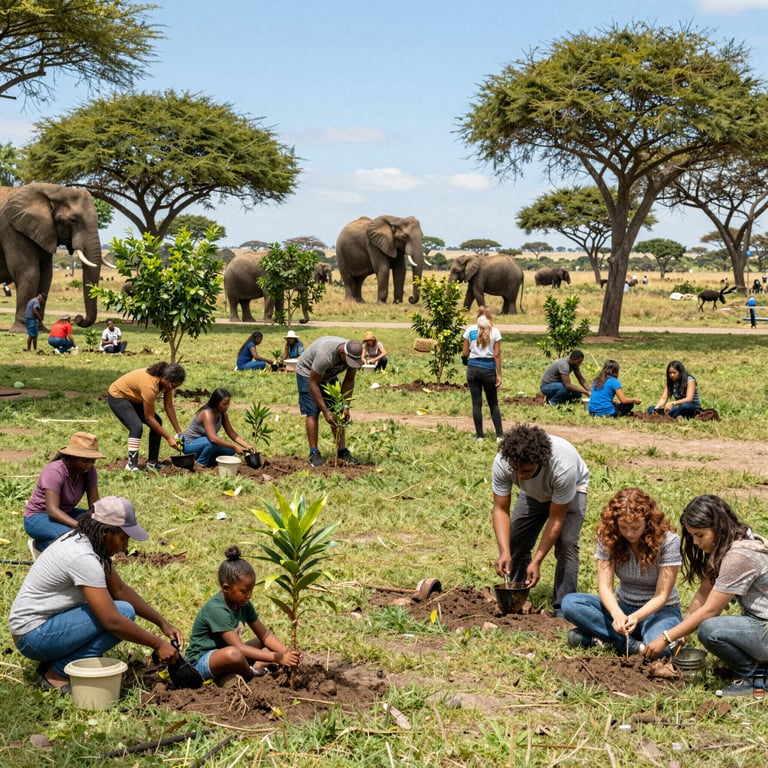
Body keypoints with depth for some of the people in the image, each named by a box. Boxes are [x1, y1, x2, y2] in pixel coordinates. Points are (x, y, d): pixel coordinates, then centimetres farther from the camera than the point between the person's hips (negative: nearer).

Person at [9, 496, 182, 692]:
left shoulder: (85, 541, 4)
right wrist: (157, 644, -18)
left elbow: (120, 589, 13)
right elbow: (112, 621, -27)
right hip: (33, 635, -10)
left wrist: (162, 623, 9)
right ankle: (57, 674, -10)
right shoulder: (83, 557, -25)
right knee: (123, 612, -19)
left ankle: (55, 661, 7)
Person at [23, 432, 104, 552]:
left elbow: (94, 504, -11)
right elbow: (52, 510, -36)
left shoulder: (89, 471, -8)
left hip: (65, 514, 8)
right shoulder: (55, 472, -27)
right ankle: (41, 544, -6)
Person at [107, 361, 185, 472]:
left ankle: (152, 462, 6)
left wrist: (179, 432, -7)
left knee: (157, 423, 0)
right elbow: (149, 418, -29)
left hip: (134, 398, 9)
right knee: (136, 427, -26)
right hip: (117, 396, -9)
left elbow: (169, 407, -6)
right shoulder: (149, 386, -39)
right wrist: (168, 438, -25)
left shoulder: (166, 381, -16)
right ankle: (132, 464, -19)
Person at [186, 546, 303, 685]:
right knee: (233, 653, -39)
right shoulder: (217, 610, -26)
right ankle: (251, 677, -10)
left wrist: (286, 652, -18)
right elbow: (239, 647, -30)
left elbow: (264, 634, 0)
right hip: (200, 662, -9)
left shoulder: (243, 604, -1)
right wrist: (277, 658, -33)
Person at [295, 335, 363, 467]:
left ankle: (342, 451, 2)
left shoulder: (354, 354, -23)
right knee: (312, 413, -14)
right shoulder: (326, 354, -42)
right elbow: (313, 384, -33)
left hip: (329, 376, 6)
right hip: (307, 374, -6)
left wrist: (346, 407, -17)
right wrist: (325, 411, -33)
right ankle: (314, 453, -10)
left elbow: (349, 381, -9)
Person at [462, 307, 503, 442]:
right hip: (489, 369, 0)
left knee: (476, 404, 5)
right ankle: (499, 435, 6)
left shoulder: (470, 330, 0)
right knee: (493, 404, 11)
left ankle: (479, 436, 7)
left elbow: (465, 353, 1)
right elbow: (497, 355, -5)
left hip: (473, 368, 0)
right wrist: (499, 375, -1)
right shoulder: (495, 331, -4)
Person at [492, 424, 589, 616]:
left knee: (566, 544, -21)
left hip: (573, 487, -4)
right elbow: (501, 509, -28)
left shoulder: (563, 467, -44)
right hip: (534, 492, 4)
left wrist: (536, 561, -35)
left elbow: (556, 519, -34)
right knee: (515, 541, -5)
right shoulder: (502, 463, -35)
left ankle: (562, 610, -13)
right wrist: (504, 553, -40)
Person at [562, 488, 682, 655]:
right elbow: (605, 585, -15)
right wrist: (617, 614, -37)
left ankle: (604, 636, -15)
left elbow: (662, 595, -18)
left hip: (658, 610, -4)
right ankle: (633, 645, -25)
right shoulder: (607, 536, -10)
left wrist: (637, 617, -37)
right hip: (623, 607, 4)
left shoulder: (668, 541, -18)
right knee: (570, 603, -22)